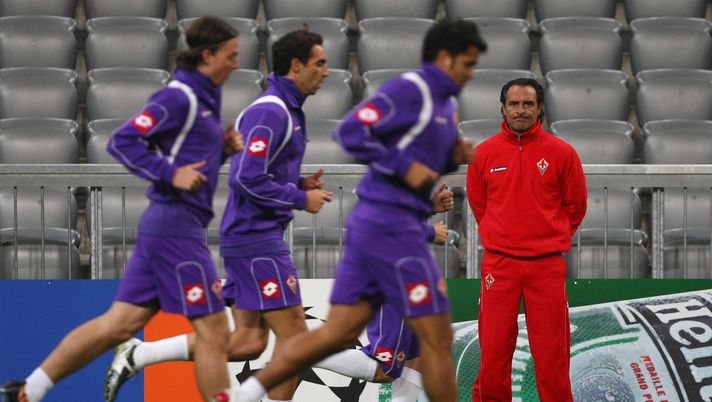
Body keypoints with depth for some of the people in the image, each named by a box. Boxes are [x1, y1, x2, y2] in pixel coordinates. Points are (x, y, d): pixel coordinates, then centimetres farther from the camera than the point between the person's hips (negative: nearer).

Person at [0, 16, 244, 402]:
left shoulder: (202, 98, 15)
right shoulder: (179, 97, -13)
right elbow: (122, 142, -16)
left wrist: (221, 149, 7)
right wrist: (170, 174, -21)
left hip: (162, 226, 9)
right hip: (176, 228, -9)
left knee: (119, 323, 7)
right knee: (213, 329, -4)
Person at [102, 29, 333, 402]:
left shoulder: (287, 111, 17)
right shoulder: (269, 113, -15)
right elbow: (247, 179, -23)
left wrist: (300, 184, 9)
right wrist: (301, 199, -14)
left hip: (250, 238, 10)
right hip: (257, 240, -10)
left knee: (248, 340, 7)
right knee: (294, 337, -7)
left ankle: (136, 355, 10)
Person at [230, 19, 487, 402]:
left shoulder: (444, 104, 17)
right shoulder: (409, 90, -11)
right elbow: (351, 132, -18)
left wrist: (454, 158, 7)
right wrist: (404, 167, -19)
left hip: (373, 223, 9)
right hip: (390, 223, -9)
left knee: (337, 332, 7)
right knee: (436, 338, -3)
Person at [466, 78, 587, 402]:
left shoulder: (561, 153, 0)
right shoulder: (483, 153, 5)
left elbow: (575, 206, 10)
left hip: (546, 264, -1)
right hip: (499, 263, 1)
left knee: (551, 352, -2)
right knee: (493, 352, 1)